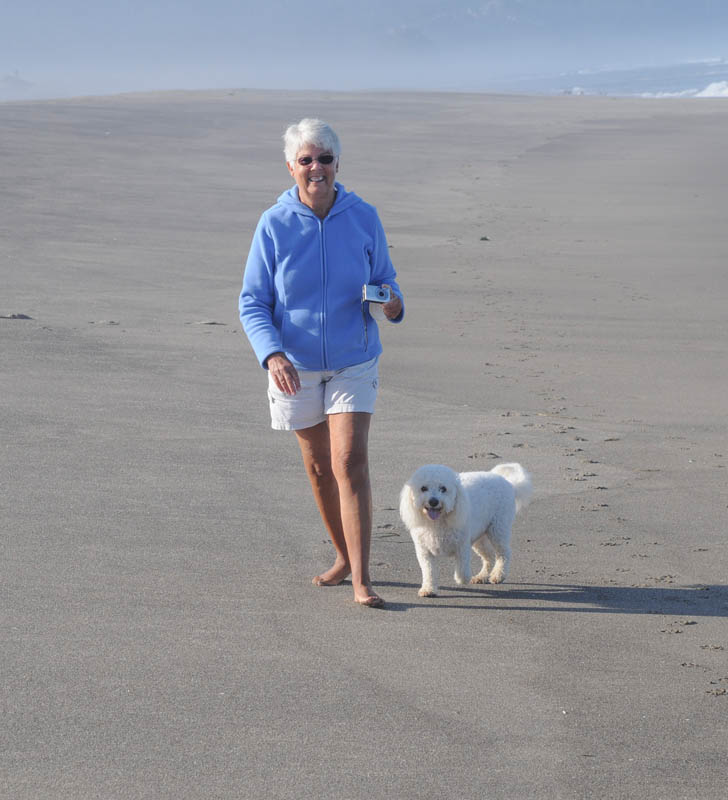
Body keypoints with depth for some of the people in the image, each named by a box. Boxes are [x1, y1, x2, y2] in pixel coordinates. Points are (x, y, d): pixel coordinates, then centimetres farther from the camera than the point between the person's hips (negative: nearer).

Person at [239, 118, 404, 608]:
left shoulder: (364, 218, -6)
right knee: (319, 467, 13)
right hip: (296, 366, 1)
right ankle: (344, 557, 33)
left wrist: (392, 305, -20)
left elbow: (386, 280, 5)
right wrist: (272, 355, -23)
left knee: (350, 462, -13)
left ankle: (362, 581, -14)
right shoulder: (275, 225, -9)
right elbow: (252, 303, -7)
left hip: (354, 363, -1)